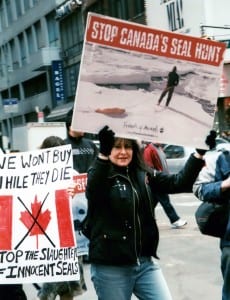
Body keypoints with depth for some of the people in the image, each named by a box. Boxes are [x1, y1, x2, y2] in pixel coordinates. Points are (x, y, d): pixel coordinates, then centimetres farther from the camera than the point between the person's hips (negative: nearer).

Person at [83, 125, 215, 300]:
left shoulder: (145, 175, 9)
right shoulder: (100, 175, -7)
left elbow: (180, 182, 2)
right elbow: (93, 190, -30)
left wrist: (200, 152, -9)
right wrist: (103, 153, -45)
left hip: (145, 262, 5)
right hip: (110, 267, -4)